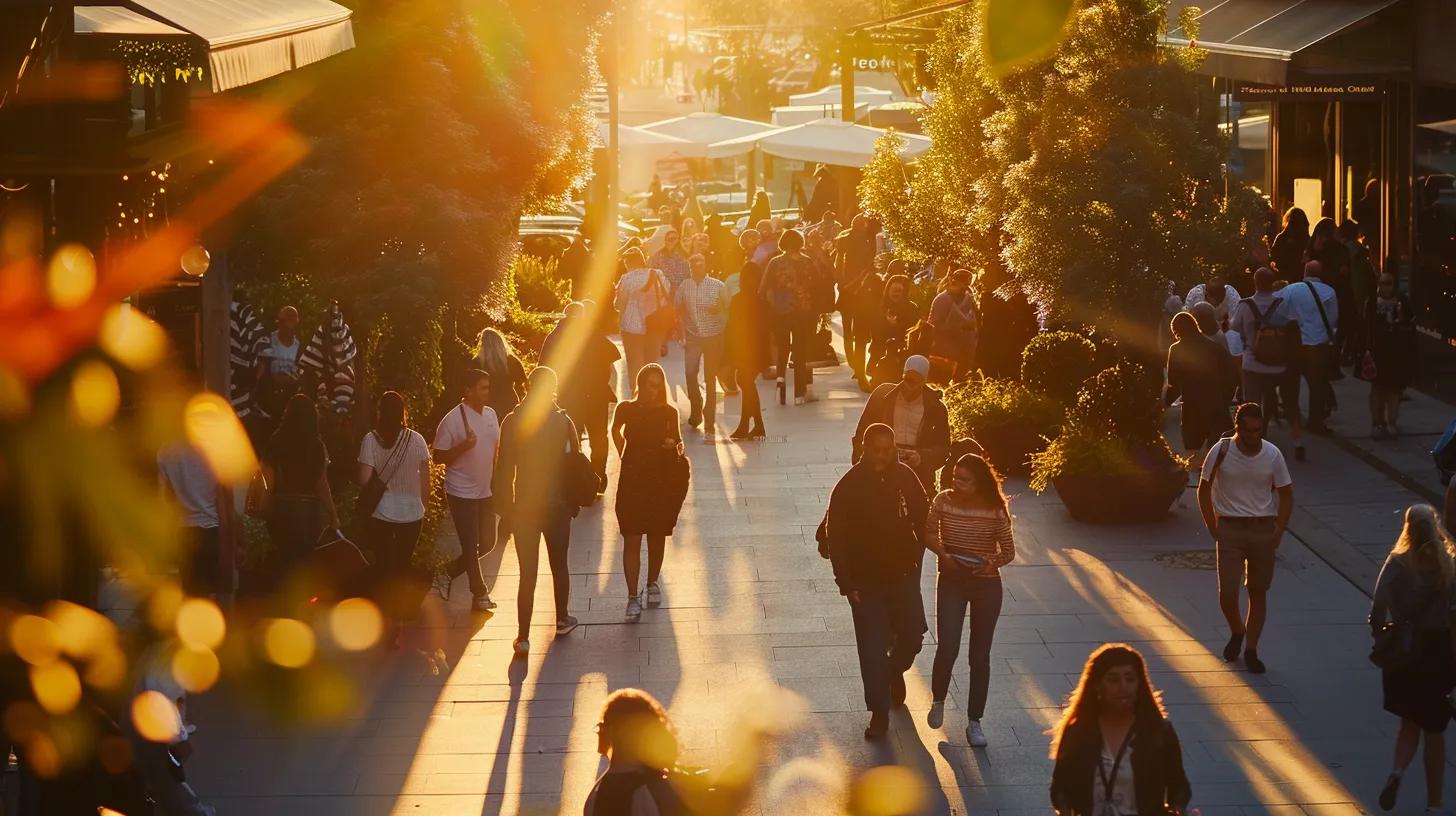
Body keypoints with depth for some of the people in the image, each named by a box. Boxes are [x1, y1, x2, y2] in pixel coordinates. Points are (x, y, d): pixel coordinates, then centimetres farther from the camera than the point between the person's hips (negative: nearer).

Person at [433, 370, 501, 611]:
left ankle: (449, 571, 30)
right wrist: (463, 446, -29)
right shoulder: (452, 420, -16)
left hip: (486, 492, 7)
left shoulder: (490, 414, 4)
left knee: (487, 543, 12)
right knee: (471, 546, 0)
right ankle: (480, 594, 13)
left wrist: (496, 483, 12)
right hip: (462, 493, -7)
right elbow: (439, 457, -13)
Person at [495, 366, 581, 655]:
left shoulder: (513, 423, -11)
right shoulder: (563, 422, -8)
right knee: (559, 565, 21)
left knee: (528, 573, 2)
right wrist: (575, 501, 11)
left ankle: (523, 638, 0)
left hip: (524, 508, -1)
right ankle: (562, 620, 36)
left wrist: (505, 509, 1)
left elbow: (503, 470, -9)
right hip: (558, 506, 1)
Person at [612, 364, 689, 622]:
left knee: (657, 538, 13)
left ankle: (652, 584, 34)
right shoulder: (626, 410, -5)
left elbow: (678, 442, 7)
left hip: (663, 482, 1)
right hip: (632, 481, -1)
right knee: (632, 540, -6)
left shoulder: (669, 413, -4)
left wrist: (674, 446, -15)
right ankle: (633, 597, -7)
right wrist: (625, 457, 10)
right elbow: (616, 431, 16)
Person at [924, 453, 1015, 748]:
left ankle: (974, 721, 18)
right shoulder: (943, 501, -8)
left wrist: (991, 563, -23)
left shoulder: (995, 510, -11)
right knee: (947, 648, -10)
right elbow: (929, 534, 5)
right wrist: (943, 554, -14)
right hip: (951, 581, 0)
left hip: (986, 585, 0)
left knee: (980, 655, 6)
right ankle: (938, 700, 20)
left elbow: (1008, 551, -3)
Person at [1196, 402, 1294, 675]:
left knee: (1258, 592, 6)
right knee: (1227, 593, -7)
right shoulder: (1221, 452, -9)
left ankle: (1251, 650, 17)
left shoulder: (1272, 454, -5)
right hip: (1230, 529, -1)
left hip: (1263, 529, 1)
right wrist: (1213, 528, -4)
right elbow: (1204, 490, 2)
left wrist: (1278, 531, -4)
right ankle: (1237, 632, 23)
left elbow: (1286, 494, 5)